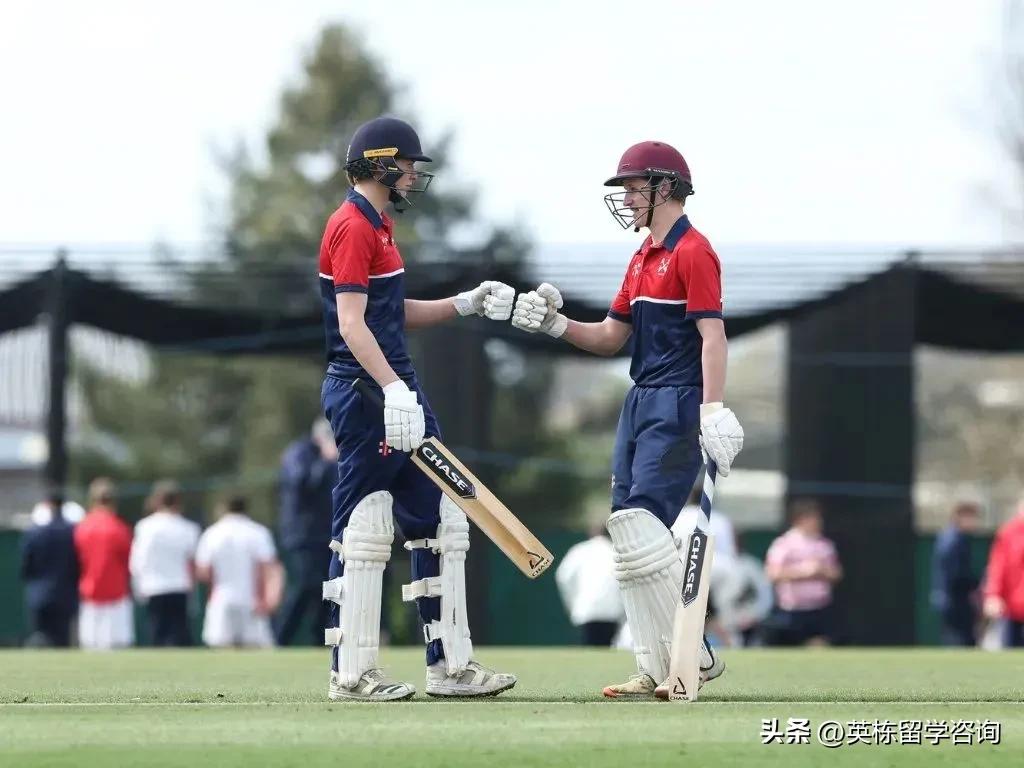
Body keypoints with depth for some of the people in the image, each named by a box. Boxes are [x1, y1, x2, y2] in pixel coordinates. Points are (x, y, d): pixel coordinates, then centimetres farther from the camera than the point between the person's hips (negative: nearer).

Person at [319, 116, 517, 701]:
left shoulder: (377, 226, 19)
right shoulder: (353, 227, -13)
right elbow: (352, 325, -22)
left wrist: (466, 303, 16)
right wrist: (393, 389, -31)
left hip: (398, 390, 11)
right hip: (365, 392, -11)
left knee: (441, 524, 10)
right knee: (364, 533, -7)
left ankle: (451, 664, 13)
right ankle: (353, 674, -3)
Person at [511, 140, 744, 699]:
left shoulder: (692, 251, -10)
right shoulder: (642, 259, 19)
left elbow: (712, 335, -19)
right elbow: (610, 338, 20)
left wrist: (713, 412, -28)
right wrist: (554, 323, 5)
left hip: (677, 407, -10)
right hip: (640, 403, 10)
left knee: (643, 526, -16)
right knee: (627, 530, 5)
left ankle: (693, 657, -11)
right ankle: (656, 671, 6)